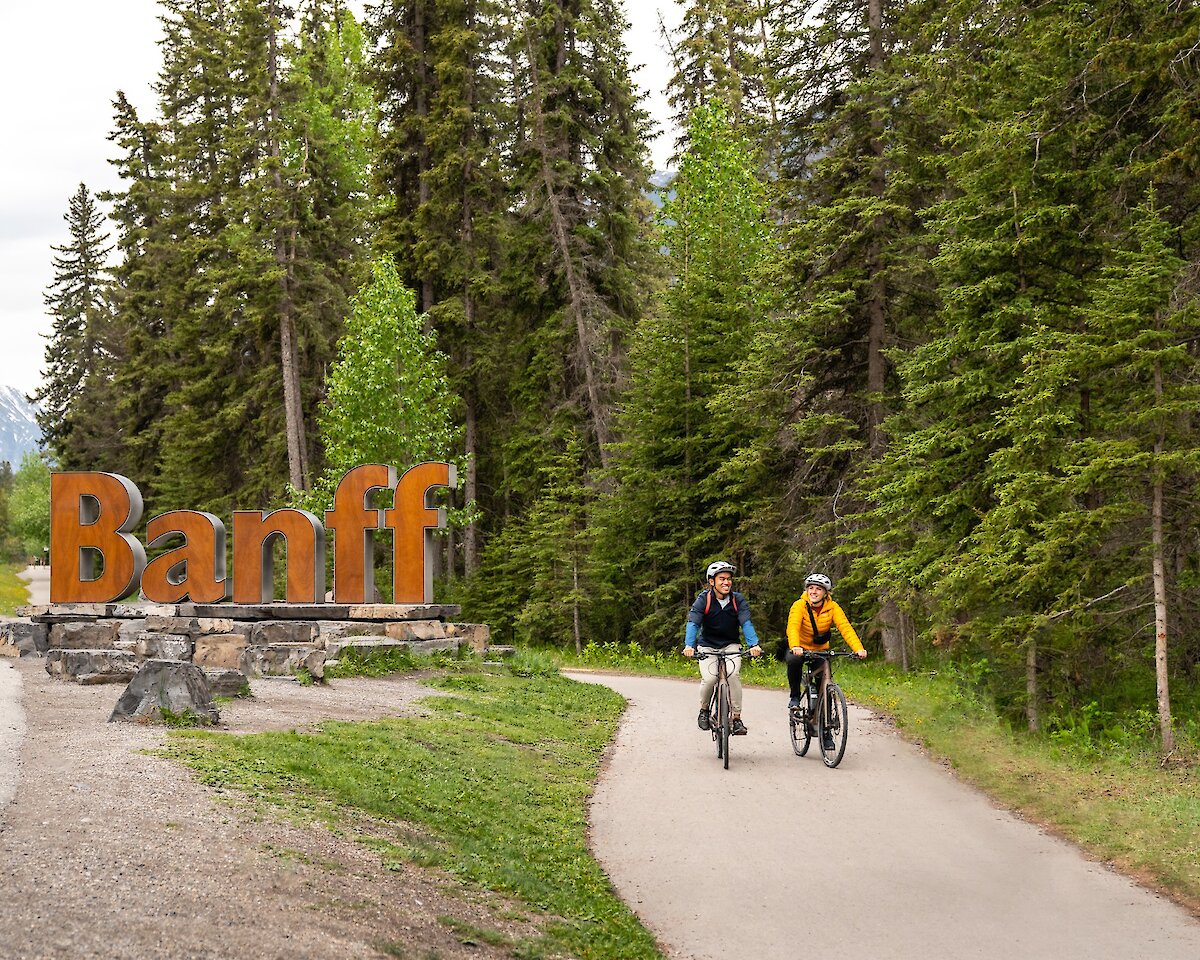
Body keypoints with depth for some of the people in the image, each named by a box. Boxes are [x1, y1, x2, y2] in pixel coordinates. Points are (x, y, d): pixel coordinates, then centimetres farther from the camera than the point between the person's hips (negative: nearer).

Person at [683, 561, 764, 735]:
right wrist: (689, 645, -42)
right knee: (709, 678, -22)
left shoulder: (738, 600, -10)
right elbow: (693, 623, -24)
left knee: (733, 674, -25)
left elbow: (746, 623, -20)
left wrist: (754, 644, -38)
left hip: (731, 645, 1)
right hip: (708, 646, -1)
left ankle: (736, 718, -13)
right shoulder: (703, 599, -14)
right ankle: (704, 710, 8)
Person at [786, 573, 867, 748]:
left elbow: (845, 628, -24)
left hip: (821, 651, 2)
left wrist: (858, 648, -40)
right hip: (800, 649, -2)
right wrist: (795, 647, -54)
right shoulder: (799, 606, -18)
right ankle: (795, 696, -12)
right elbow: (793, 627, -34)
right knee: (793, 660, -35)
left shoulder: (832, 607, -13)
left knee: (825, 681, -13)